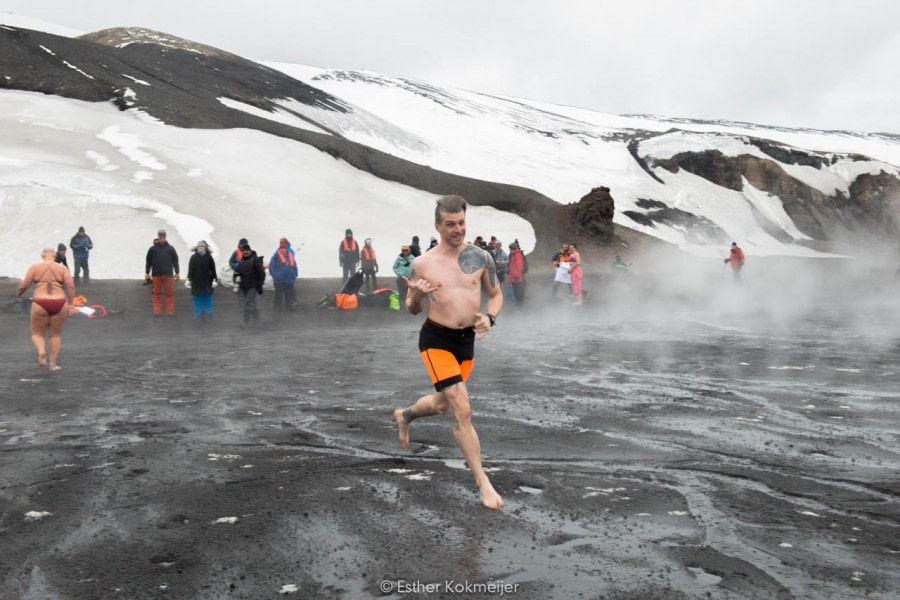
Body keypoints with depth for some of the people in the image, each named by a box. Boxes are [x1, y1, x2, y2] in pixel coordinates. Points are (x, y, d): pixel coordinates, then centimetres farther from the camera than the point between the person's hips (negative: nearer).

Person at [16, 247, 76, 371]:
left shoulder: (34, 267, 4)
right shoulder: (62, 268, 6)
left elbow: (24, 285, 1)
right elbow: (71, 286, -4)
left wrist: (18, 293, 21)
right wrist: (70, 303, 1)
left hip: (41, 304, -1)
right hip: (59, 304, 1)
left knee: (37, 334, 12)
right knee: (55, 335, 14)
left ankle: (41, 352, -17)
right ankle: (53, 363, 11)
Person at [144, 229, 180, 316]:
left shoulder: (171, 248, 7)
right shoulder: (153, 249, 5)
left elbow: (175, 261, 9)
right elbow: (148, 262, 7)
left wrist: (177, 273, 4)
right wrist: (147, 273, 4)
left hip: (168, 274, 0)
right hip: (156, 274, 0)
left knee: (170, 293, 0)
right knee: (157, 293, 4)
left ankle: (170, 310, 4)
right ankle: (157, 310, 8)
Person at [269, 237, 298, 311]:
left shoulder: (290, 255, 5)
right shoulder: (276, 256, -7)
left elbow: (294, 266, 11)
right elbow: (271, 266, -7)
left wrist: (294, 275, 6)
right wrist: (275, 274, -13)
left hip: (289, 278, 4)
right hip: (279, 279, -4)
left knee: (289, 292, 11)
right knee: (279, 293, 2)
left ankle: (289, 305, 22)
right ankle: (277, 306, 13)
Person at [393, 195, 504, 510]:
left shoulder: (480, 257, -2)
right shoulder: (422, 264, -6)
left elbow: (496, 294, 10)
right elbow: (413, 310, 4)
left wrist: (490, 317, -11)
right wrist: (415, 295, -19)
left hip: (467, 340, 4)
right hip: (436, 340, -4)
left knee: (443, 403, 22)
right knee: (462, 410, -14)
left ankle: (404, 415, 54)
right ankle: (483, 482, -4)